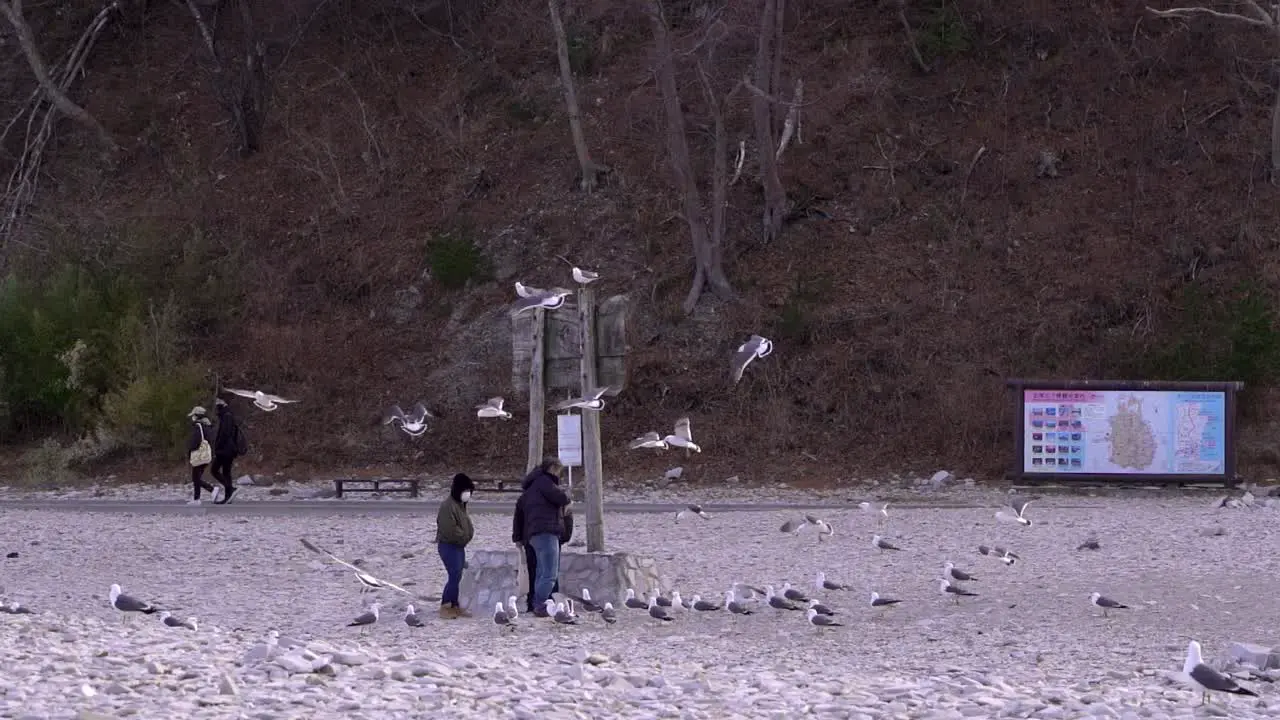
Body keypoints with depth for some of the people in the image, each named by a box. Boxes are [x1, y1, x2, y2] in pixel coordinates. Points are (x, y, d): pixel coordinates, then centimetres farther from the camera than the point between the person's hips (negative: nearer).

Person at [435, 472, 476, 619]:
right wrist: (464, 537, -11)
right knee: (455, 576, -14)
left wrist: (469, 533, 7)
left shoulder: (460, 505, 14)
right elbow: (450, 530, -23)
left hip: (459, 546, 10)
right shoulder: (448, 506, -18)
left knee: (457, 577, 11)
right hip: (449, 546, -10)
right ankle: (445, 607, -10)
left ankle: (454, 607, 16)